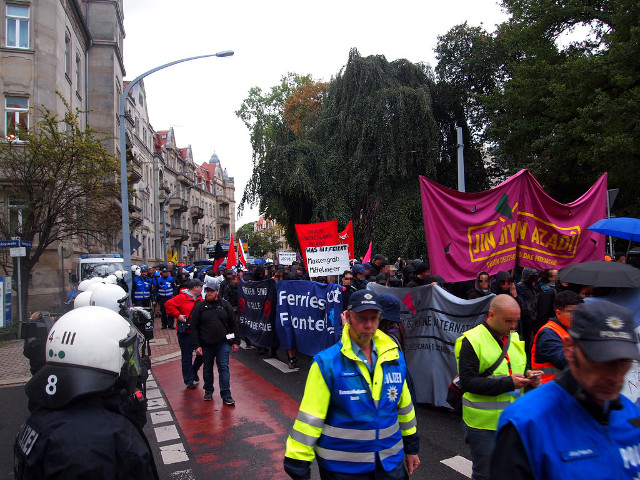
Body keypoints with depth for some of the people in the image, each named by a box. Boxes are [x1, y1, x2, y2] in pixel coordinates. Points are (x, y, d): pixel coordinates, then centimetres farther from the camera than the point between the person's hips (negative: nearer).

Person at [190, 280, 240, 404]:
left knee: (224, 368, -4)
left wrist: (236, 342, 2)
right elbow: (194, 327, -1)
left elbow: (234, 324, 5)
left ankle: (226, 395, 1)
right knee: (207, 369, 14)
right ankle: (208, 392, 33)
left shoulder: (225, 305, 2)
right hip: (206, 344, 1)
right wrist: (197, 345, -7)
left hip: (223, 343, -1)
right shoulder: (200, 306, 0)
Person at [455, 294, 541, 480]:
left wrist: (529, 378, -3)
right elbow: (468, 382, -19)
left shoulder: (514, 337, 8)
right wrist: (508, 383, -24)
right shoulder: (472, 340, -13)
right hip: (484, 423, -6)